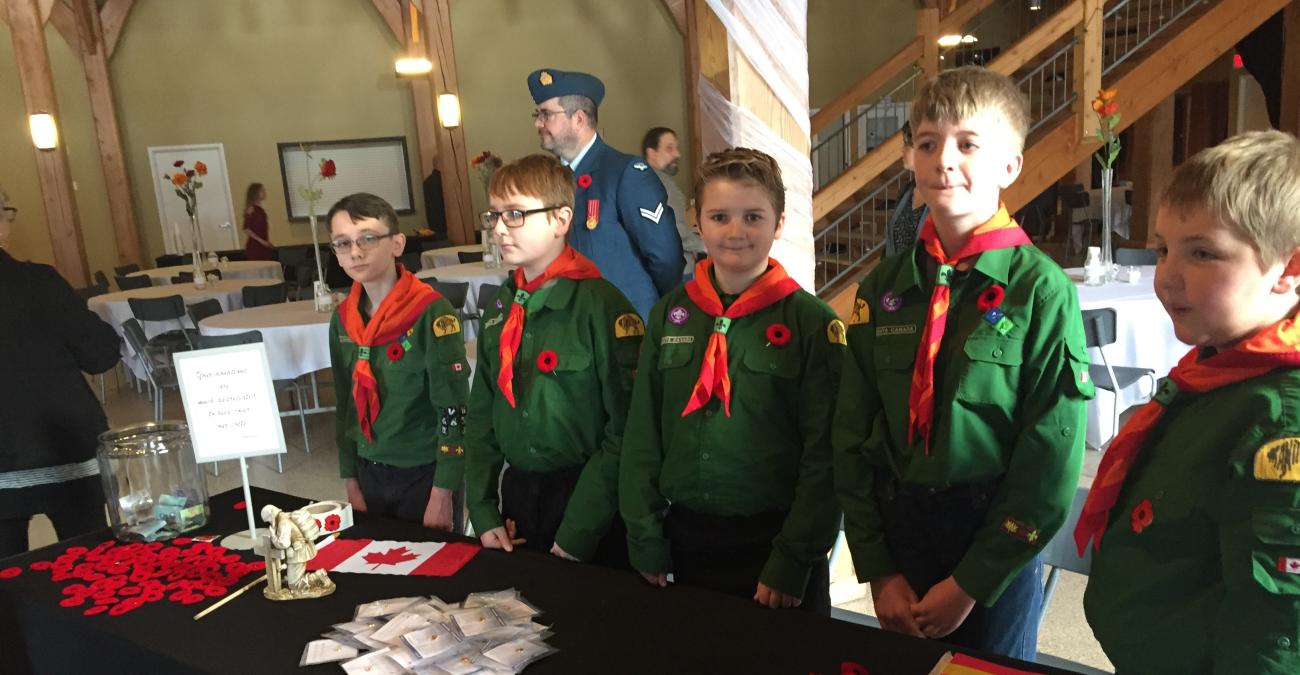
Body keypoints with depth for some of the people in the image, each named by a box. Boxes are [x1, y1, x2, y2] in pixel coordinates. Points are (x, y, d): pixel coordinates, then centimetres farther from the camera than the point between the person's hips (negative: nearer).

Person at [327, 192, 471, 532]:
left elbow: (454, 411, -16)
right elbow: (345, 404, 10)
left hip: (424, 475, -5)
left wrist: (442, 493, -15)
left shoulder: (432, 314, -17)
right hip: (369, 473, 5)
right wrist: (350, 481, 10)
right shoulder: (342, 320, 1)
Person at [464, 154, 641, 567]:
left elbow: (625, 432, -17)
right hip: (518, 493, 6)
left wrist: (578, 533, -16)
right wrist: (483, 512, 2)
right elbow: (482, 415, 9)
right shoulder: (500, 308, 5)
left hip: (586, 494, -5)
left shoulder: (601, 305, -16)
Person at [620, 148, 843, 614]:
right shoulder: (669, 314, 1)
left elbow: (823, 456, -9)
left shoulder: (811, 322, -9)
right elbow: (642, 435, 4)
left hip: (772, 537, -3)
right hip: (684, 538, 3)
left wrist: (794, 561, -11)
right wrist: (645, 540, 1)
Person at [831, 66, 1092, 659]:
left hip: (995, 547, -3)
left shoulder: (1041, 289, -12)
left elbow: (1051, 459, -12)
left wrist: (971, 583, -11)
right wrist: (877, 568, -4)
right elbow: (852, 436, 0)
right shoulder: (882, 288, -2)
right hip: (896, 531, 3)